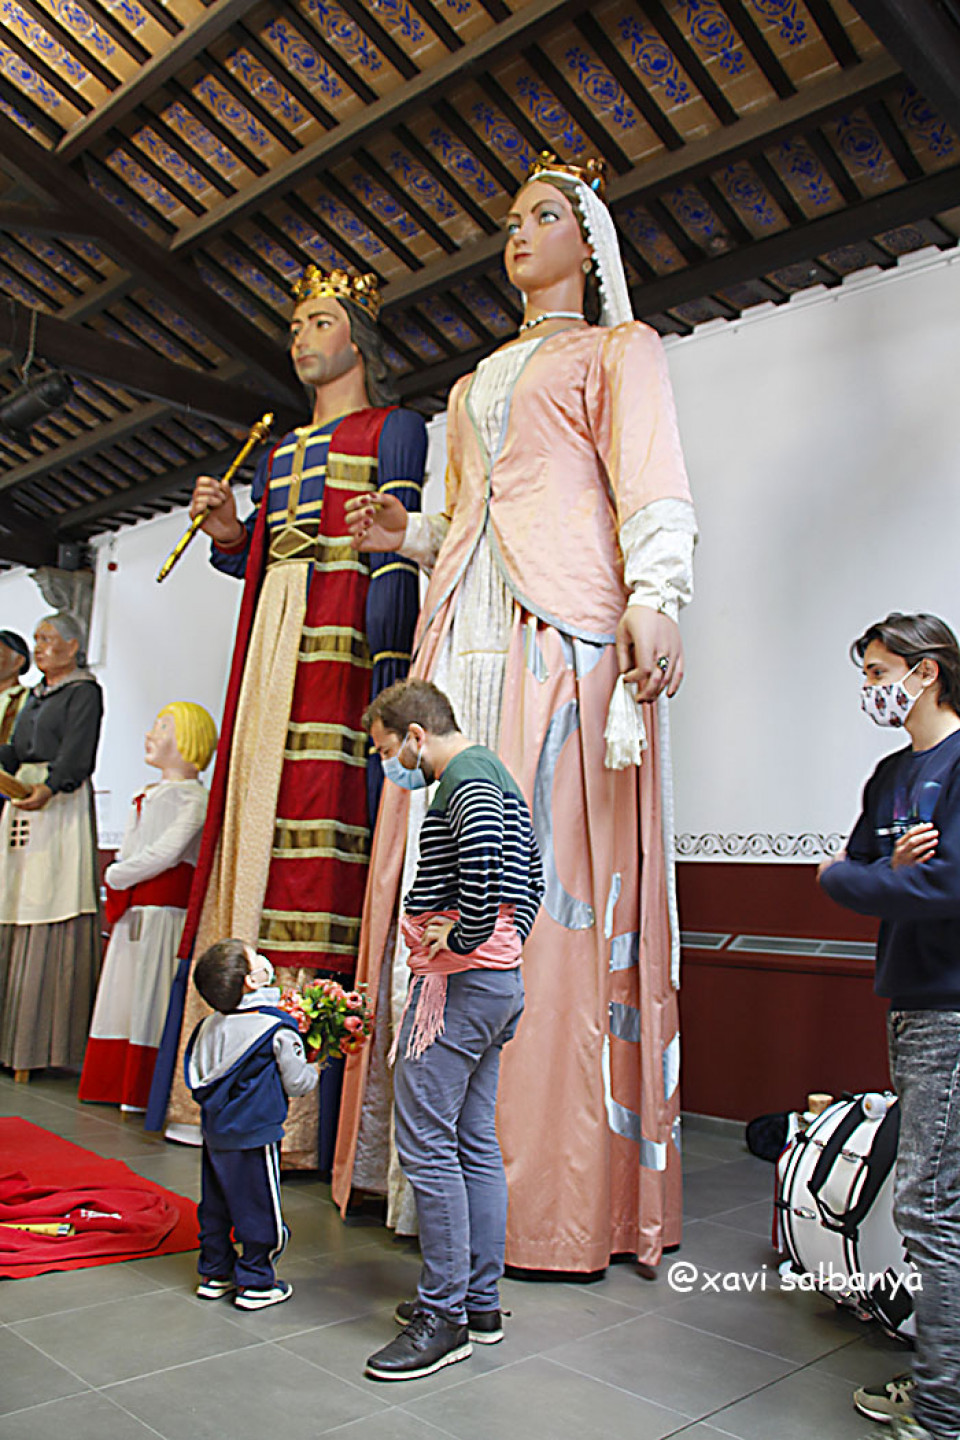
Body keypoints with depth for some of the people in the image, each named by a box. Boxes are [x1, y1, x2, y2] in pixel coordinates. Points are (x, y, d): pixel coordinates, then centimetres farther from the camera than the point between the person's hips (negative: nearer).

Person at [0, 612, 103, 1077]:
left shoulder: (85, 692, -3)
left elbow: (77, 755, -16)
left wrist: (49, 788, -32)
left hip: (62, 806, -8)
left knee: (50, 920, -7)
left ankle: (42, 1041, -1)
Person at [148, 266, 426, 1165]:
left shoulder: (393, 429, 8)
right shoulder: (281, 451, 28)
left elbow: (395, 559, -6)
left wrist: (386, 665, -17)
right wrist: (228, 533, 7)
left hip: (344, 636, -7)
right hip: (272, 636, 7)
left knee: (320, 819, -15)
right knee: (255, 820, 1)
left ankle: (306, 1110, -12)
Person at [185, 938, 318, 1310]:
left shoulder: (211, 1024, 1)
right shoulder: (277, 1028, -19)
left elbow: (195, 1072, 12)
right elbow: (296, 1083, -11)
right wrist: (316, 1068, 8)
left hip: (215, 1132, 7)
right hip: (254, 1135, -7)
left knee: (215, 1206, 19)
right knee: (260, 1210, 7)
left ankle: (214, 1273, 31)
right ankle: (256, 1283, 17)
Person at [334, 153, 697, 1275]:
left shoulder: (617, 348, 14)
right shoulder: (474, 386, 32)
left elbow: (651, 488, -2)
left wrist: (652, 600, -18)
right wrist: (405, 534, 13)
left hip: (565, 635, -6)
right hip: (466, 635, 6)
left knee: (552, 879, -12)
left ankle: (559, 1190, -5)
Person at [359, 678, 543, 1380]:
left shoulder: (465, 777, -13)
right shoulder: (498, 777, 19)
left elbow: (483, 847, -35)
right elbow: (532, 878, 24)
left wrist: (466, 935, -24)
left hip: (457, 982, -11)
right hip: (501, 980, 11)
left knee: (427, 1146, -3)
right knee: (477, 1144, 15)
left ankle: (445, 1315, 7)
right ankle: (482, 1302, 24)